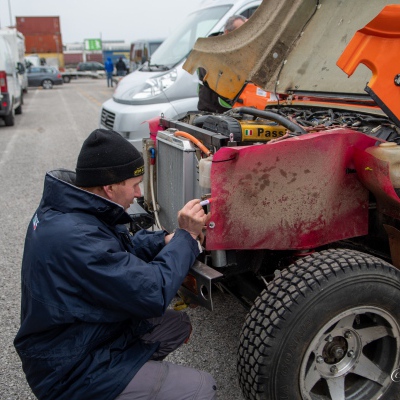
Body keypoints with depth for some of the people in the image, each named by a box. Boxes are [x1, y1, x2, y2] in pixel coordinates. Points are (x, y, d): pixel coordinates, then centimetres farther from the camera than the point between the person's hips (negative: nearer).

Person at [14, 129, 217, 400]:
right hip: (72, 371, -9)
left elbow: (118, 251, 9)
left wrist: (167, 240, -6)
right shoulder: (75, 237, -33)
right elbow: (154, 295, -28)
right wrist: (186, 236, -17)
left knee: (178, 324, 15)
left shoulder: (65, 206, -3)